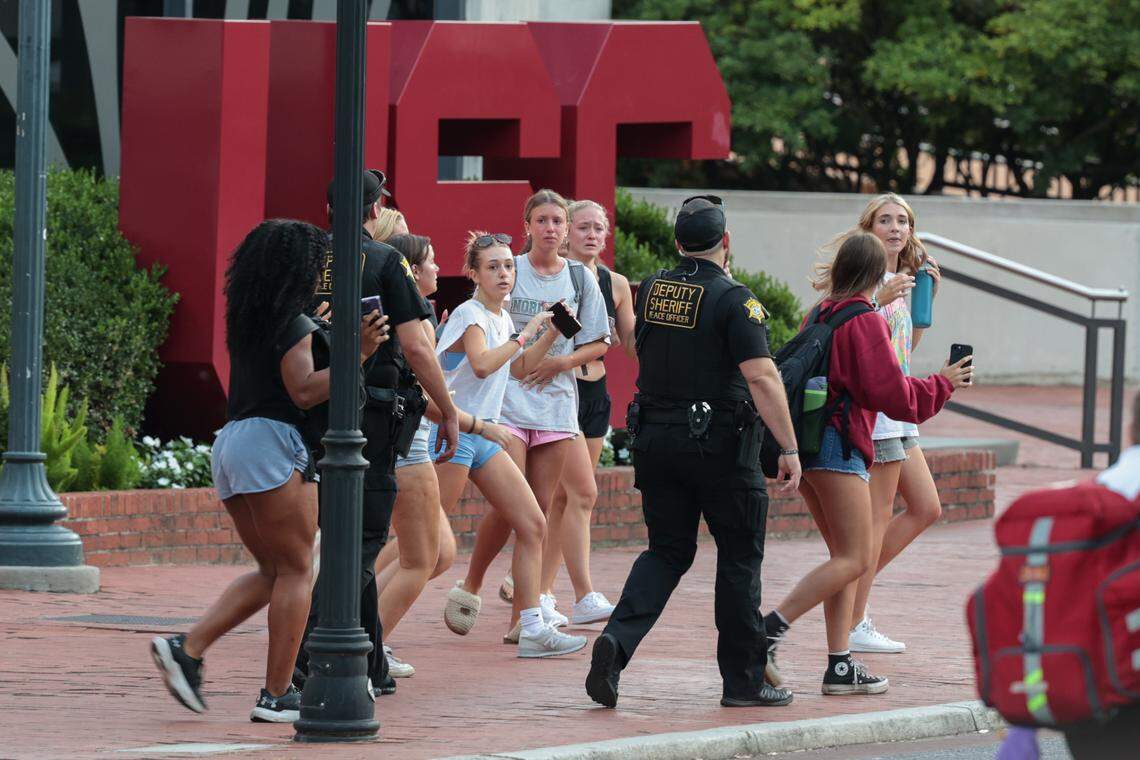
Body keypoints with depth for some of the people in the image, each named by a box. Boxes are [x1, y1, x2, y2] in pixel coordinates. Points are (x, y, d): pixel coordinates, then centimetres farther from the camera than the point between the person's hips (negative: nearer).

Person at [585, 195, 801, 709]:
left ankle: (617, 640, -11)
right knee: (740, 557, 7)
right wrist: (789, 448, -18)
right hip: (720, 444, -5)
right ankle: (743, 680, 11)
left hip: (656, 435, 5)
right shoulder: (733, 300, -14)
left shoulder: (651, 291, 5)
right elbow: (761, 378, -20)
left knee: (667, 550, 13)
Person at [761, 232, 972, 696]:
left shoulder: (819, 316, 15)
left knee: (846, 556, 12)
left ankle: (839, 666, 6)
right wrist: (943, 384, 1)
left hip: (807, 439, 9)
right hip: (838, 444, -9)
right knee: (855, 560, -8)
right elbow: (891, 393, -12)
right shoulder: (865, 322, -9)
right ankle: (768, 631, -20)